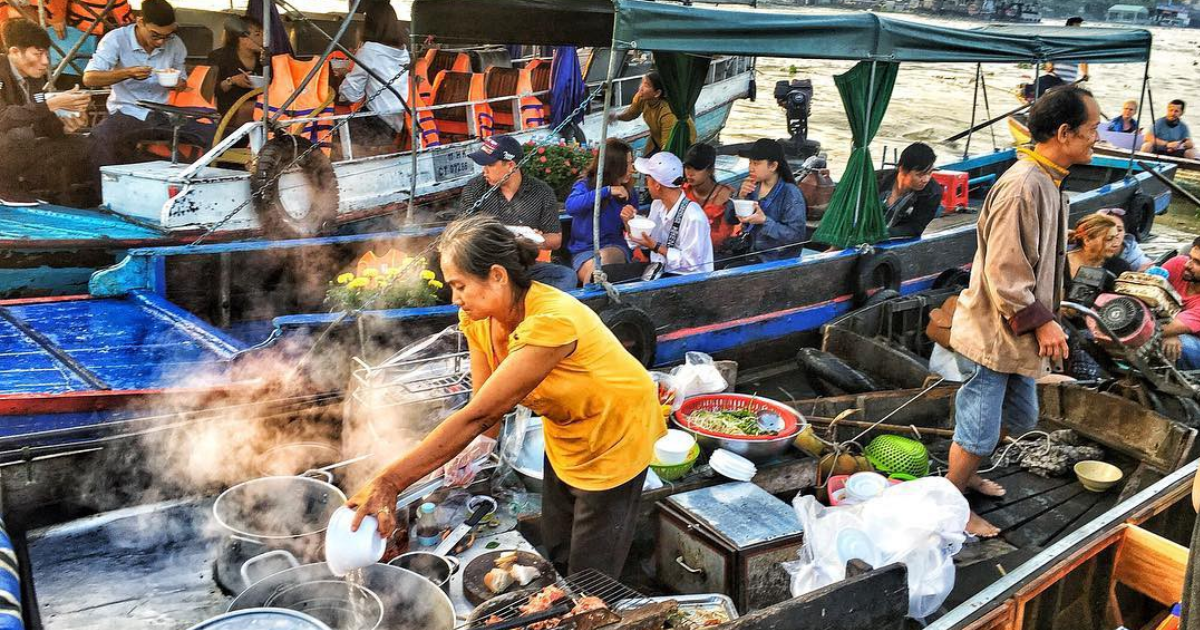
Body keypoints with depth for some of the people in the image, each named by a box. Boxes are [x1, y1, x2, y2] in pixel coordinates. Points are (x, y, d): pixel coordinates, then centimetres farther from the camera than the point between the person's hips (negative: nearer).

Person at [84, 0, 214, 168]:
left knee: (213, 134, -19)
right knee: (101, 137, -36)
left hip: (164, 115, 3)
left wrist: (178, 84, -7)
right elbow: (89, 78, -11)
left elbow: (183, 82, 19)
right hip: (127, 113, -3)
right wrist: (128, 73, -24)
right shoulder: (116, 39, -6)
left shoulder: (175, 44, 4)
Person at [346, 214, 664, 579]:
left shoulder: (551, 321, -38)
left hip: (614, 436, -7)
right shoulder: (478, 318, -13)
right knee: (556, 559, 19)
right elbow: (482, 413, -14)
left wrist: (390, 481, -42)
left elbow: (479, 415, -40)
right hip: (564, 434, 7)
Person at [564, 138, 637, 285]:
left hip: (615, 247, 2)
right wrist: (607, 190, -24)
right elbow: (570, 206, -23)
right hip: (584, 250, -2)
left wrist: (628, 221, -12)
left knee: (604, 257, -33)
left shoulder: (629, 193, 8)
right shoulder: (586, 184, -1)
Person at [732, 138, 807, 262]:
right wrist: (740, 197, -9)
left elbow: (796, 235, -20)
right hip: (752, 254, 6)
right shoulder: (752, 186, 4)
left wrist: (764, 221, -25)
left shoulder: (791, 194, -14)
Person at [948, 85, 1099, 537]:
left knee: (1021, 418, 23)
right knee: (979, 428, 3)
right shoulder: (1022, 187, -25)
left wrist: (1044, 319, 19)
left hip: (1019, 332, 10)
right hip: (994, 333, -10)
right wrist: (1041, 321, -18)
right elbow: (1003, 272, -26)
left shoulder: (1047, 181, 7)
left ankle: (967, 474, 43)